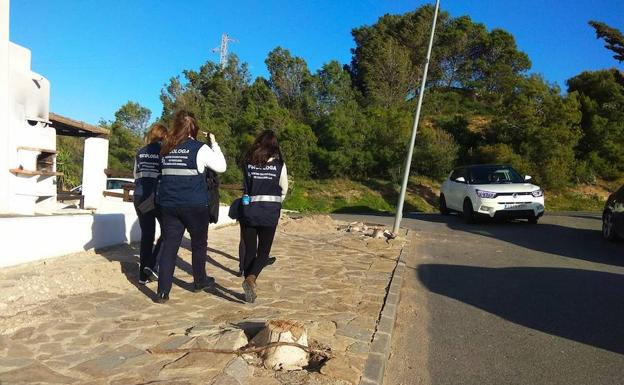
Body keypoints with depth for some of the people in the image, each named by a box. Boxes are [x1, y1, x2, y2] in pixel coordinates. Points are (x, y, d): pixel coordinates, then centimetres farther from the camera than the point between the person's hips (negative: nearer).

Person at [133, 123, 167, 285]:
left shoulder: (140, 152, 12)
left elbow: (136, 175, 17)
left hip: (140, 196, 5)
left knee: (146, 234, 10)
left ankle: (143, 274, 13)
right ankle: (153, 265, -2)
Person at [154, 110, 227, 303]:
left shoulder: (166, 149, 6)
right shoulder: (200, 148, -9)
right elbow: (221, 166, 0)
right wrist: (214, 144, 9)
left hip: (169, 204, 4)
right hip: (195, 205, -4)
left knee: (169, 246, 6)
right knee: (199, 244, 16)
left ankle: (162, 291, 4)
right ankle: (199, 281, 32)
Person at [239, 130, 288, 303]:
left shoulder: (247, 163, 1)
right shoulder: (279, 164, -3)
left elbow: (245, 185, 11)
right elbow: (284, 189, 7)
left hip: (248, 211, 2)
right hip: (269, 213, -2)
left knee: (249, 251, 13)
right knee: (263, 252, 7)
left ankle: (249, 289, 16)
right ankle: (250, 278, -18)